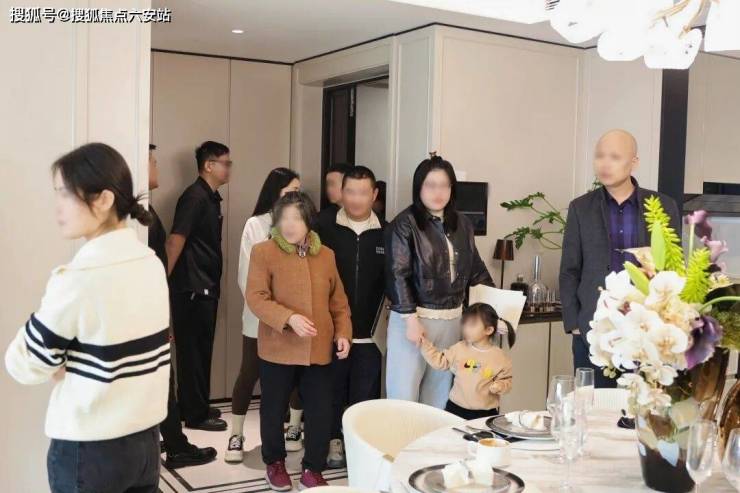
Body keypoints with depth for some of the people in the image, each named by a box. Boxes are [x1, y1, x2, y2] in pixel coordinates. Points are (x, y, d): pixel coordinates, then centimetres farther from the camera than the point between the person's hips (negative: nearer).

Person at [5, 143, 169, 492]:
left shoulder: (78, 280, -21)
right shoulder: (152, 264, -1)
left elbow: (23, 366, -10)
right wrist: (73, 361, -1)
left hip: (89, 448, -6)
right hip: (146, 435, 6)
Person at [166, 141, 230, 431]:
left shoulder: (212, 197, 14)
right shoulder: (194, 197, -15)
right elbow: (176, 240, -21)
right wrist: (164, 279, -22)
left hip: (206, 287, 9)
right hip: (192, 289, -9)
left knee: (201, 349, 16)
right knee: (193, 350, 0)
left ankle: (195, 406, 27)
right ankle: (196, 414, 8)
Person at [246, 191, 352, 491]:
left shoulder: (326, 255, 7)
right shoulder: (263, 252, -6)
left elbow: (338, 301, 13)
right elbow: (256, 298, -13)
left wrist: (343, 332, 2)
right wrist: (289, 318, -25)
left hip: (319, 350, 3)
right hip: (277, 349, -2)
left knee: (321, 412, 4)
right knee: (274, 409, 12)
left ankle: (312, 469, 23)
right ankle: (275, 463, 35)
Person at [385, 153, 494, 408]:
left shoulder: (462, 224, 9)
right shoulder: (405, 224, -6)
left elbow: (475, 268, 15)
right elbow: (397, 275, -10)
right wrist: (412, 319, -15)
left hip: (452, 320, 5)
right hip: (413, 317, -4)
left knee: (438, 396, 11)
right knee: (404, 396, 0)